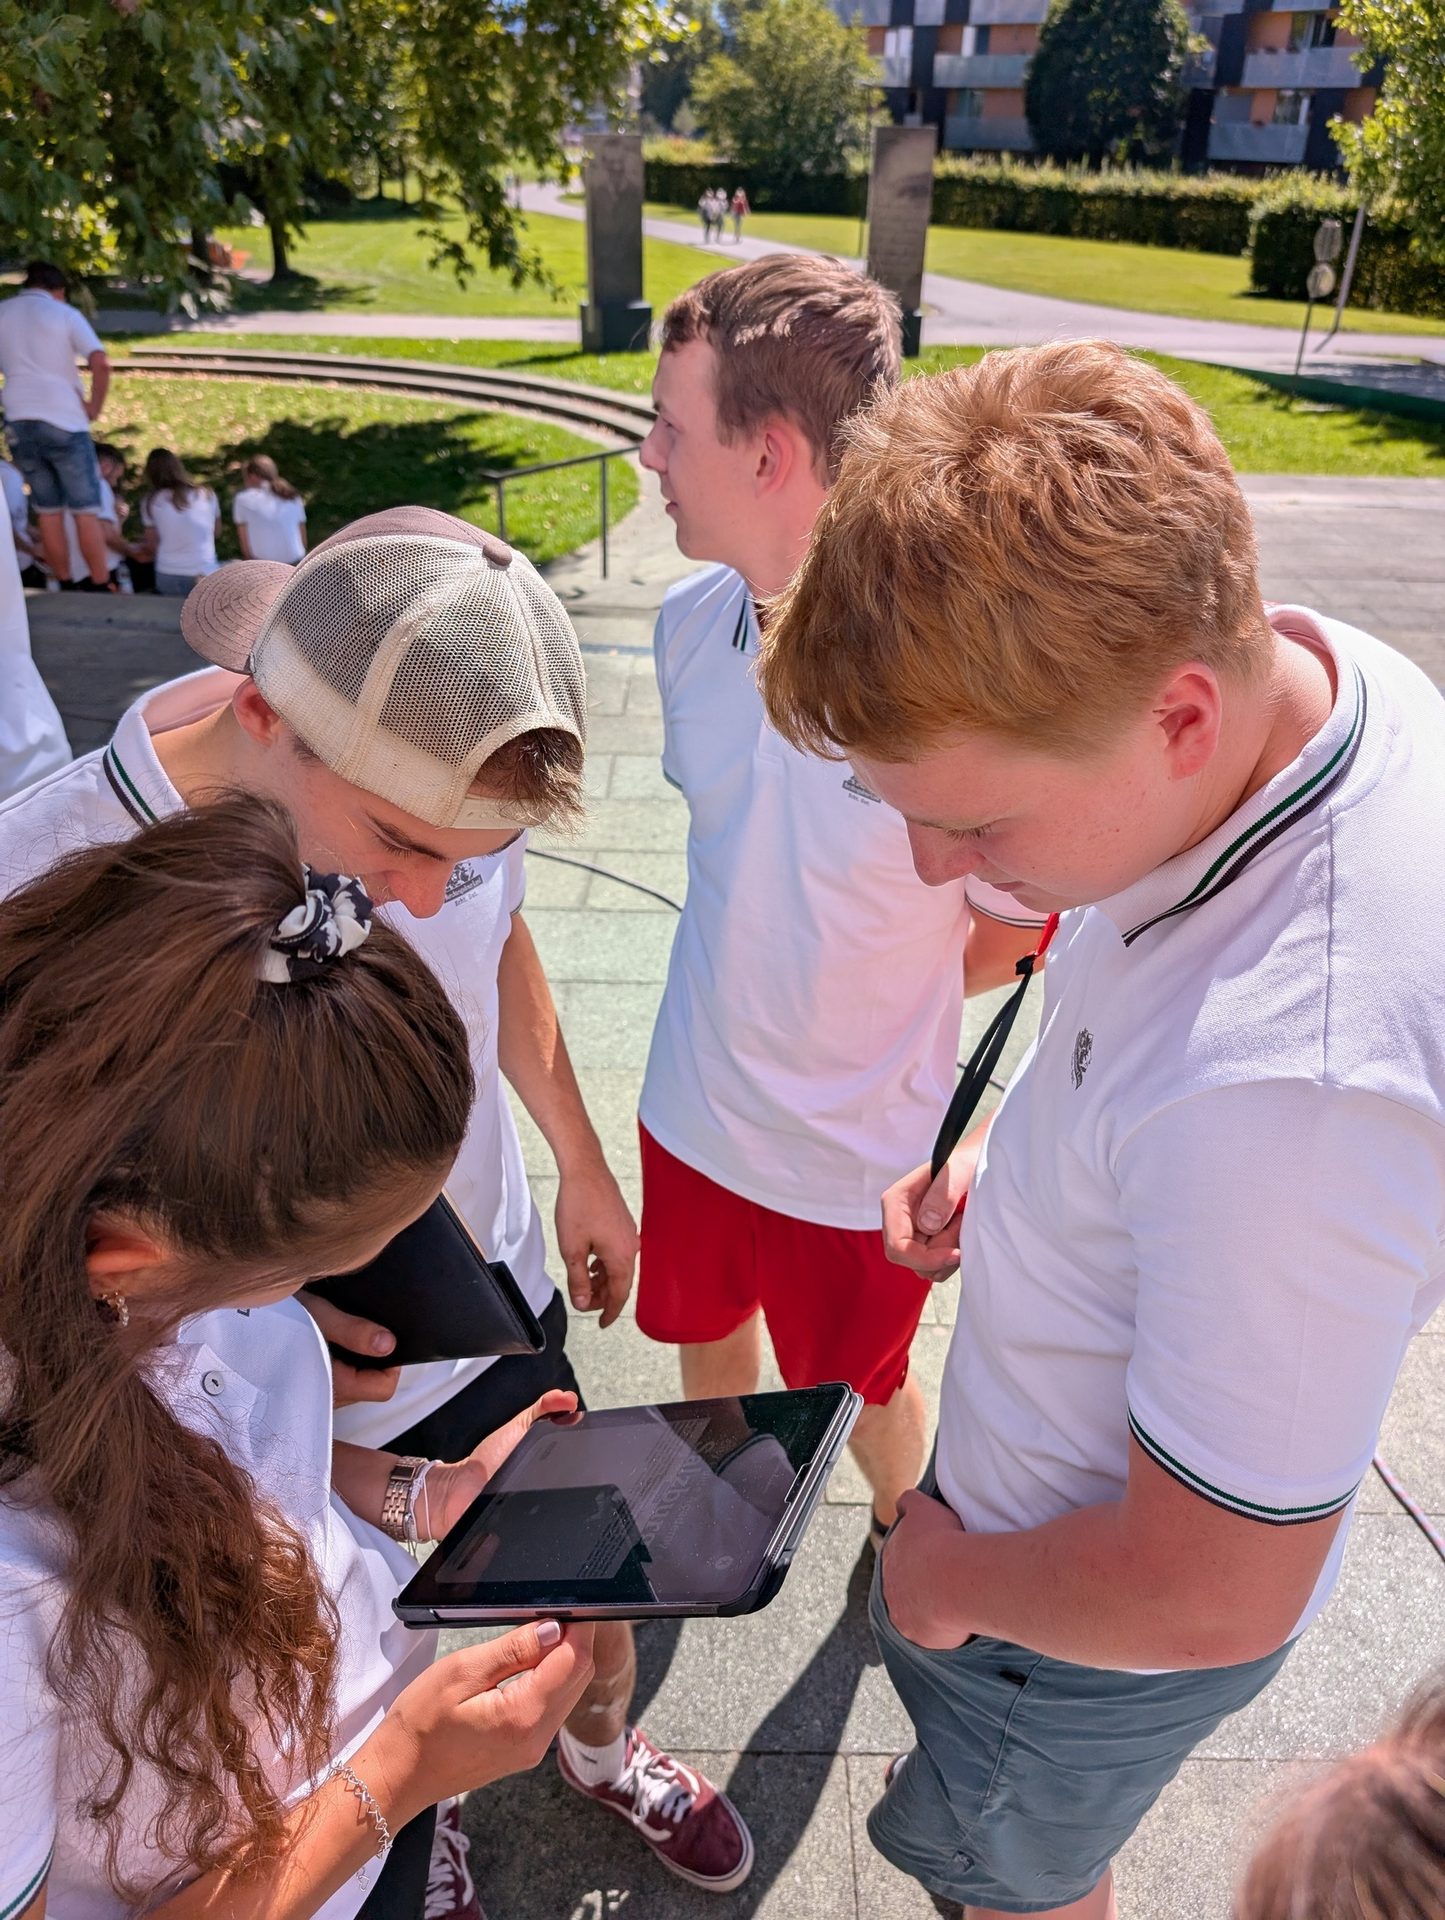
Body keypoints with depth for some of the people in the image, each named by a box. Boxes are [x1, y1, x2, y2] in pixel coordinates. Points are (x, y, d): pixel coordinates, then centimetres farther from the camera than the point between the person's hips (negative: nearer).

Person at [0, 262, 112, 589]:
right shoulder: (65, 313, 0)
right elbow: (101, 364, -13)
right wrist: (94, 406, -3)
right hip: (64, 421, -4)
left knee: (47, 511, 10)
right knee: (85, 511, 1)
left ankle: (66, 585, 13)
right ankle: (100, 587, 2)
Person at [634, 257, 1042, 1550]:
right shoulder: (691, 623, -9)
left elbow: (1009, 940, -13)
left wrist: (858, 1002, -5)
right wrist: (767, 975, 5)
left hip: (857, 1152, -4)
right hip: (695, 1110, 5)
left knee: (860, 1386, 23)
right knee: (707, 1340, 28)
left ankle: (902, 1532, 58)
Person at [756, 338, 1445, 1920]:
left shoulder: (1286, 1086, -45)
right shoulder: (1291, 660, -17)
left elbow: (1209, 1598, -30)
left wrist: (958, 1576, -12)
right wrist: (1014, 1170, -5)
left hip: (1105, 1622, -7)